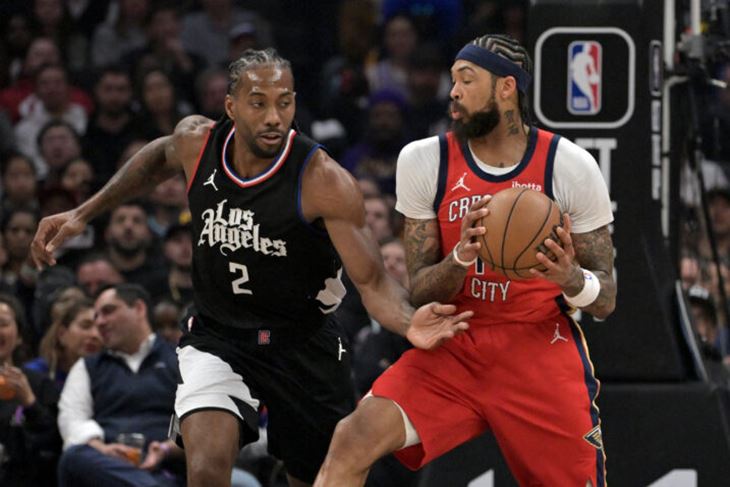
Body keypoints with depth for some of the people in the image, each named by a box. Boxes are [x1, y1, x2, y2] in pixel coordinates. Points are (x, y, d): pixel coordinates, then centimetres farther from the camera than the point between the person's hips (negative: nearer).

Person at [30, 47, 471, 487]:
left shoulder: (323, 181, -22)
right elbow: (161, 158, 16)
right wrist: (84, 214, 14)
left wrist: (410, 323, -44)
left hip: (303, 345, -1)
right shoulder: (198, 141, -11)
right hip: (217, 337, 1)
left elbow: (373, 282, -23)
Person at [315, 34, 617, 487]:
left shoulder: (571, 166, -6)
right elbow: (419, 292, 1)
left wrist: (571, 279, -26)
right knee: (352, 441, -21)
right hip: (452, 351, 1)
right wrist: (462, 256, -22)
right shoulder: (424, 161, -1)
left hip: (543, 352, -1)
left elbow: (606, 300, -1)